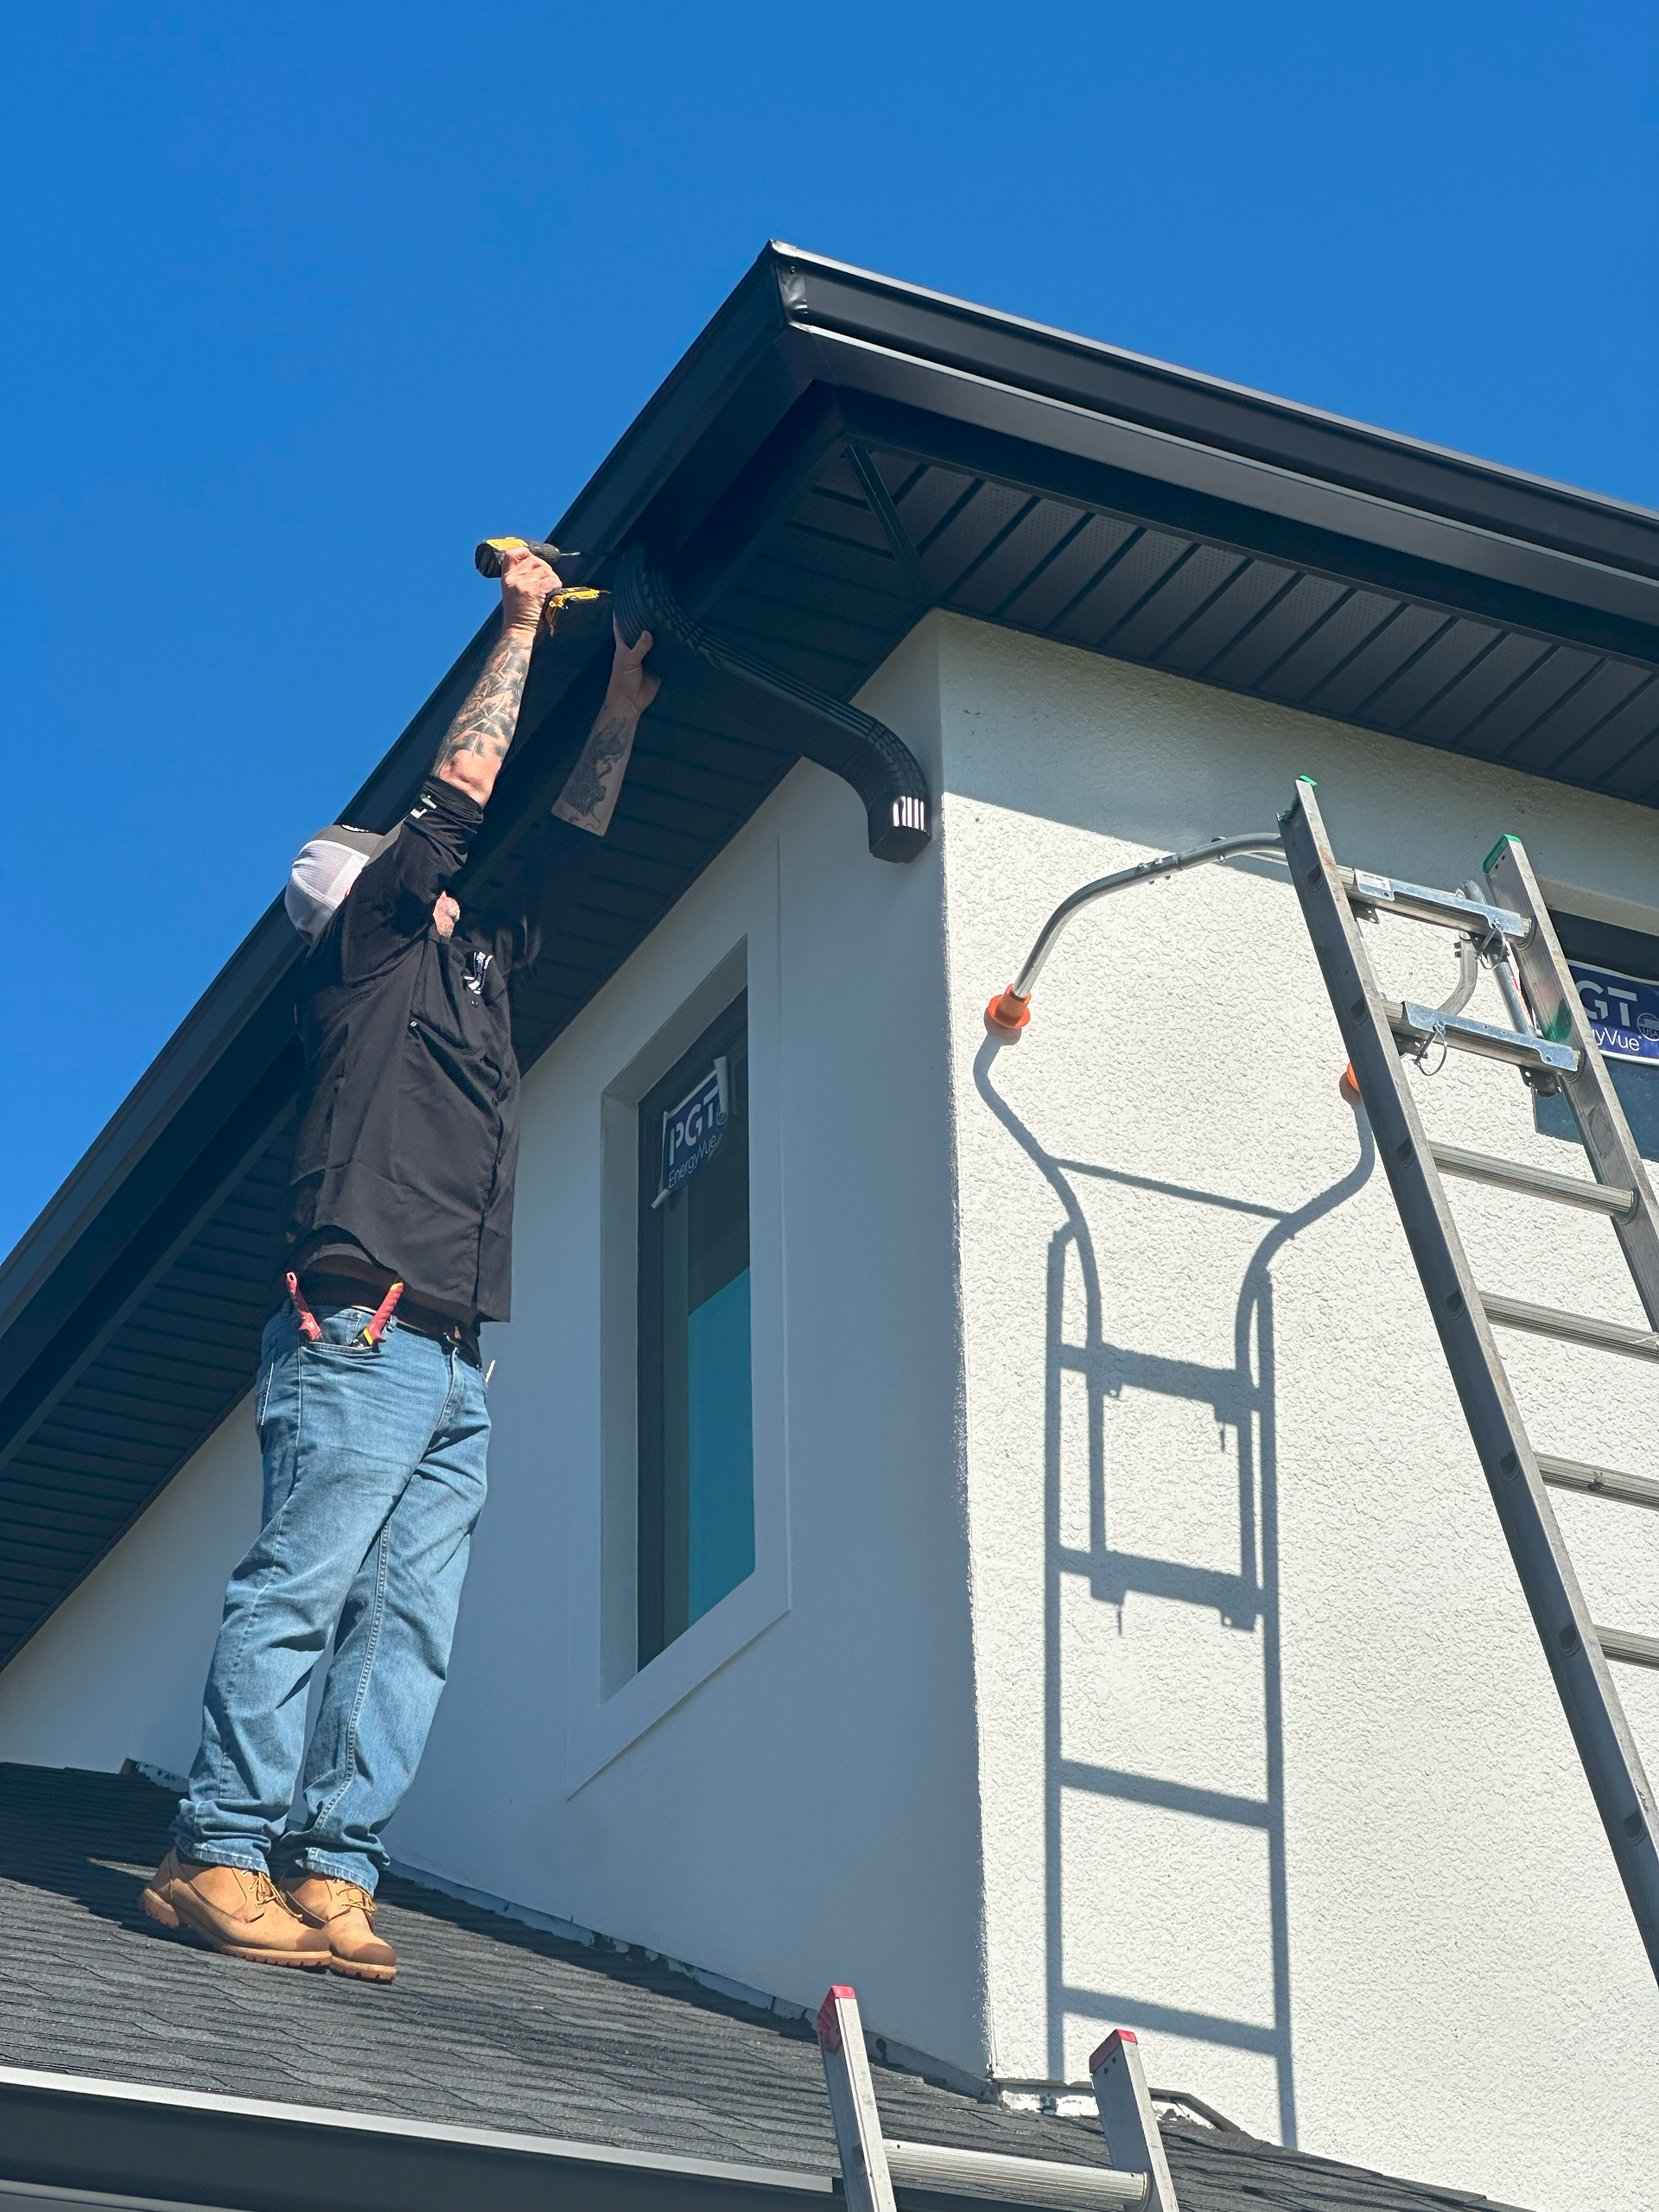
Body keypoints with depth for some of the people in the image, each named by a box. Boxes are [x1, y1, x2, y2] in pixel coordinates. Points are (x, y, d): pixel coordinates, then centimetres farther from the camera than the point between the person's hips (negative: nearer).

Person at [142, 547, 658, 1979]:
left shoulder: (471, 964, 28)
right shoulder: (366, 947, 7)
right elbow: (464, 783, 3)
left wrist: (622, 713, 35)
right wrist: (522, 621, 13)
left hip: (452, 1369, 8)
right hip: (360, 1340, -8)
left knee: (408, 1627, -3)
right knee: (297, 1597, -13)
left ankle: (334, 1875, -7)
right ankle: (222, 1858, -13)